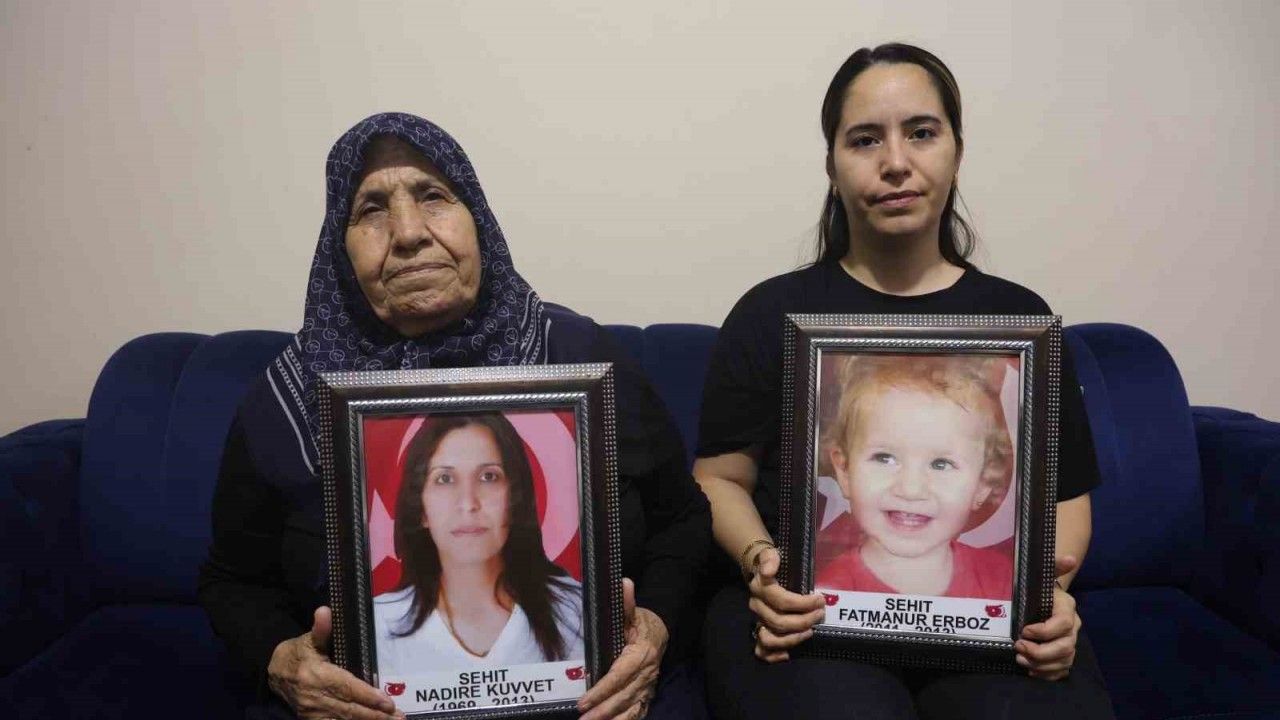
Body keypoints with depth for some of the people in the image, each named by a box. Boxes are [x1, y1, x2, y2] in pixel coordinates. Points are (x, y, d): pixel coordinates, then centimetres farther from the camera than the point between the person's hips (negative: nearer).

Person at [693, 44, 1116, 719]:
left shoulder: (1019, 317, 11)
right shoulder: (772, 313, 5)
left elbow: (1064, 491, 13)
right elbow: (720, 476, 6)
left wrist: (1051, 589, -7)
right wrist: (759, 561, -14)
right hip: (813, 608, -1)